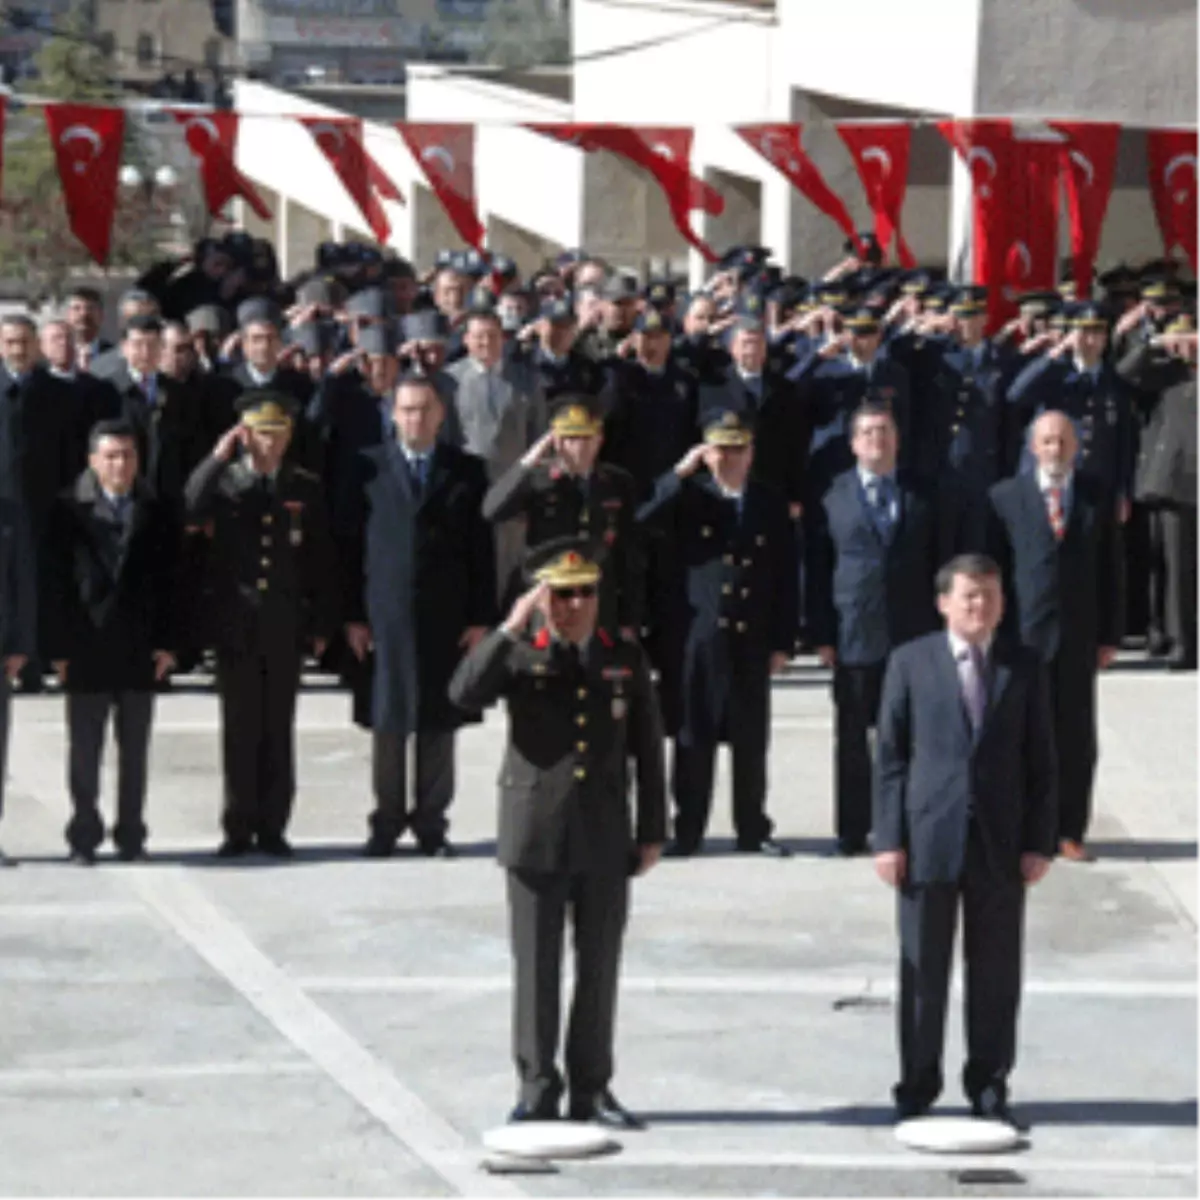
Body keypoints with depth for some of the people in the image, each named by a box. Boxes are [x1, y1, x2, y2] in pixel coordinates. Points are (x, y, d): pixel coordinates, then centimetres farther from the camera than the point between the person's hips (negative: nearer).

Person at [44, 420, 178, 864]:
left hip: (139, 650, 2)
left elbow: (168, 581, 5)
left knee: (134, 751, 8)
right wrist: (59, 648, -8)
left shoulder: (155, 513, 5)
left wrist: (165, 642, -2)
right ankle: (84, 836, 11)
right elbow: (56, 582, -4)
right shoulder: (70, 510, -2)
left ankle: (130, 835, 16)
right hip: (86, 648, -2)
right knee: (84, 750, 4)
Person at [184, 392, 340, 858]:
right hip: (236, 623, -1)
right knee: (240, 727, 3)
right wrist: (217, 457, -15)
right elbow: (188, 510, -16)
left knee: (279, 728, 4)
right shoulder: (224, 480, 4)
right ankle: (239, 827, 9)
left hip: (285, 625, 1)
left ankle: (272, 827, 10)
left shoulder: (306, 488, 7)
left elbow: (322, 559, 7)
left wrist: (323, 623, 3)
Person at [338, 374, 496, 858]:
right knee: (387, 723, 4)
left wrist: (480, 618, -1)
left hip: (446, 618, 0)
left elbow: (482, 548, 4)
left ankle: (431, 823, 14)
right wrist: (352, 616, -3)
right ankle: (387, 822, 14)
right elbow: (349, 544, 3)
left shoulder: (466, 470, 6)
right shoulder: (368, 467, 4)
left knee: (439, 724, 5)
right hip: (385, 618, 0)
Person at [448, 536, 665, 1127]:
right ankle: (537, 1089, 10)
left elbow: (648, 752, 10)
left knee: (599, 967, 6)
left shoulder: (626, 660, 8)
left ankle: (592, 1089, 15)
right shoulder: (520, 656, 2)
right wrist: (510, 629, -21)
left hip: (605, 840, 2)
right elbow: (465, 693, -17)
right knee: (535, 967, 2)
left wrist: (652, 832, 7)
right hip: (536, 837, -2)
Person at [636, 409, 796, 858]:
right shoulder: (689, 498, 5)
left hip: (751, 640, 1)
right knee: (693, 740, 3)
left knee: (751, 742, 7)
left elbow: (786, 579, 8)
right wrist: (682, 473, -14)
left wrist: (782, 642, 3)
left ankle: (753, 830, 16)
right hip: (696, 637, -1)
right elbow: (642, 523, -13)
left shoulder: (771, 506, 8)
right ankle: (687, 832, 10)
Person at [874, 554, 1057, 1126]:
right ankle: (917, 1086, 14)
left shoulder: (1025, 667, 7)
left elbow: (1040, 759, 7)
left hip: (1001, 843, 1)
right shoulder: (910, 663, 2)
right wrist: (888, 838, -5)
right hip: (929, 838, -1)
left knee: (996, 972, 6)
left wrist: (1040, 840, 1)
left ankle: (990, 1085, 17)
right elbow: (889, 756, 1)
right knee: (923, 971, 4)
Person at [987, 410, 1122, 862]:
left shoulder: (1099, 498, 7)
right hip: (1022, 634, -2)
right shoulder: (1005, 497, 2)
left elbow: (1109, 570, 8)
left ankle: (1069, 830, 10)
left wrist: (1109, 636, 4)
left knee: (1076, 739, 3)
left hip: (1078, 635, 2)